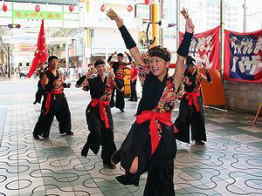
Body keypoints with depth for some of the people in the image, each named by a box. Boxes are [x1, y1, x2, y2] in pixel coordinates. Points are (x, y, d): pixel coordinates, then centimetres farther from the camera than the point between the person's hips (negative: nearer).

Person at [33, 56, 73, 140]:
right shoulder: (46, 75, -12)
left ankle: (65, 129, 36)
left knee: (65, 114, 17)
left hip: (61, 97, 7)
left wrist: (66, 85, 0)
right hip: (50, 98, -7)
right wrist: (54, 83, -29)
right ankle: (37, 133, 7)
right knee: (46, 117, -6)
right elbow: (45, 87, -21)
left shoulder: (59, 74, 10)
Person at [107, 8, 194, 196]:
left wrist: (189, 30, -26)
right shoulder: (148, 77, 1)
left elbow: (182, 56, -15)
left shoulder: (173, 82, -4)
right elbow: (133, 48, -2)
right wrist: (119, 21, -1)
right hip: (143, 130, 1)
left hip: (164, 133, -1)